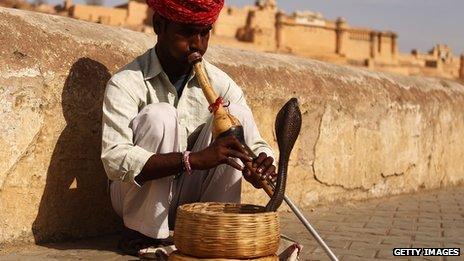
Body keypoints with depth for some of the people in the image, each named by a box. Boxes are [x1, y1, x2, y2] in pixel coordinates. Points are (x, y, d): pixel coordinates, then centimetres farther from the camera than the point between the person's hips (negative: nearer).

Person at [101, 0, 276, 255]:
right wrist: (194, 159, -42)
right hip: (141, 198, -3)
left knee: (234, 113, -15)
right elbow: (114, 159, -31)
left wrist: (262, 167, -31)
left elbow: (256, 145, -6)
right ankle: (141, 233, -14)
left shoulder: (219, 83, -5)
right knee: (159, 116, -28)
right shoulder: (126, 83, -18)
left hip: (193, 200, 4)